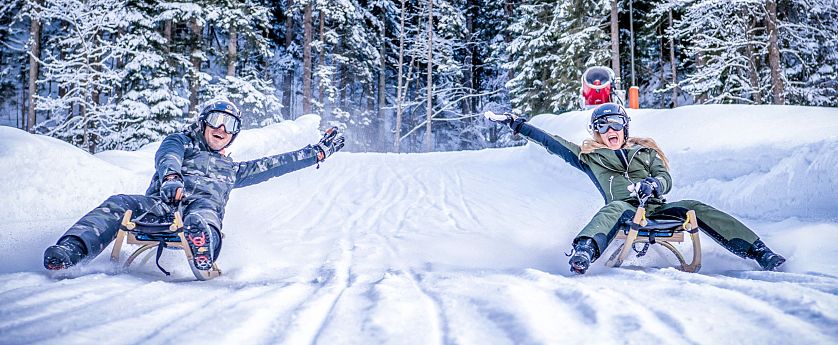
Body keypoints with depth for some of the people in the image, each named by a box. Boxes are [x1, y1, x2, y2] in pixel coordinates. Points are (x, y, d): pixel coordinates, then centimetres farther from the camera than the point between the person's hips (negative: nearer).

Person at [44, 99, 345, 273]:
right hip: (160, 204, 0)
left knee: (204, 206, -38)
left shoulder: (230, 169, 38)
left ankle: (203, 258, -71)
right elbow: (167, 156, 3)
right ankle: (69, 251, -50)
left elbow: (273, 164, 39)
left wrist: (318, 152, 36)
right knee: (118, 204, -30)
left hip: (203, 206, 0)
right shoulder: (181, 142, 28)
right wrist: (171, 177, -24)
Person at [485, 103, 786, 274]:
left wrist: (651, 185, -14)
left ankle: (758, 251, -21)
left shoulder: (645, 151, 26)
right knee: (613, 209, -37)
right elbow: (551, 142, 21)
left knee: (696, 209, -20)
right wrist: (516, 124, 17)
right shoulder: (588, 156, 23)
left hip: (657, 208, 4)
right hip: (625, 211, -3)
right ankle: (583, 253, -68)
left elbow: (665, 179, 11)